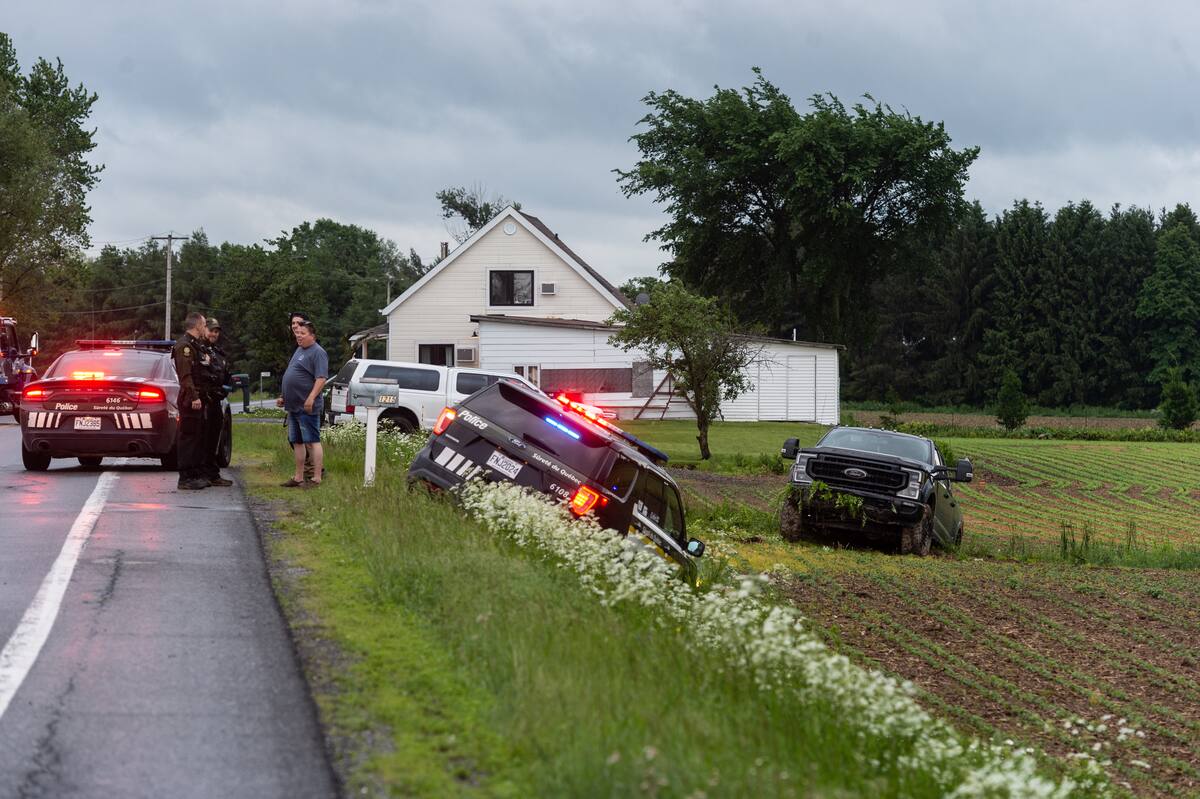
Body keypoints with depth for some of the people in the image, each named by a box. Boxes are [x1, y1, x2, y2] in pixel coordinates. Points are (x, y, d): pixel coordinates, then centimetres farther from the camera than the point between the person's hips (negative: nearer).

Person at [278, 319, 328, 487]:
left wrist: (311, 398, -28)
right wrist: (284, 397, 22)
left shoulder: (317, 353, -11)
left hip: (307, 407, -10)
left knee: (312, 441, -7)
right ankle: (298, 477, 19)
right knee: (297, 442, 13)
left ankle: (317, 478, -6)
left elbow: (322, 378, -20)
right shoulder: (299, 350, 18)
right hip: (293, 406, 10)